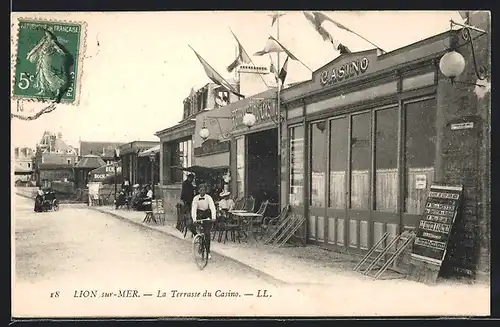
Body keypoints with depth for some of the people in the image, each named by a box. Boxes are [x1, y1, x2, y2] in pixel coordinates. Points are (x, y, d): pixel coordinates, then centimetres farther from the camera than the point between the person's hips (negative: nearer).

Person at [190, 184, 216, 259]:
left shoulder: (208, 198, -14)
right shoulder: (196, 198, -10)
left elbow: (212, 208, -23)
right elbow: (194, 209, -19)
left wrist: (213, 217, -39)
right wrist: (194, 219, -33)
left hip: (207, 216, -2)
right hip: (199, 215, 2)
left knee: (207, 233, -11)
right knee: (191, 227, -22)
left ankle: (208, 251, -1)